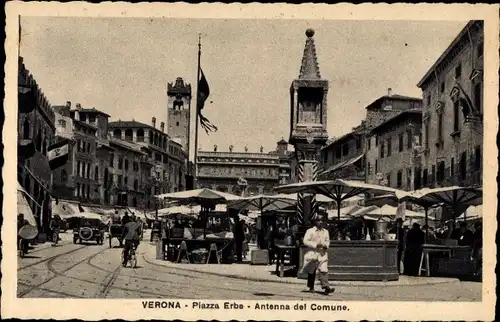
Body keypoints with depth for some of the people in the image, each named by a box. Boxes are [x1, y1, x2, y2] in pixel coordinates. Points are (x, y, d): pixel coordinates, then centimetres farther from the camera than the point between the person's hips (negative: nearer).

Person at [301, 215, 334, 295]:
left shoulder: (325, 231, 11)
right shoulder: (310, 231, -3)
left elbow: (327, 241, 22)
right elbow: (305, 241, -10)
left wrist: (326, 245, -2)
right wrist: (315, 245, -18)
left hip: (322, 254, 2)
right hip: (312, 253, -2)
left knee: (324, 270, -14)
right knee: (311, 272, 9)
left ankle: (326, 287, -21)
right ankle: (311, 287, 25)